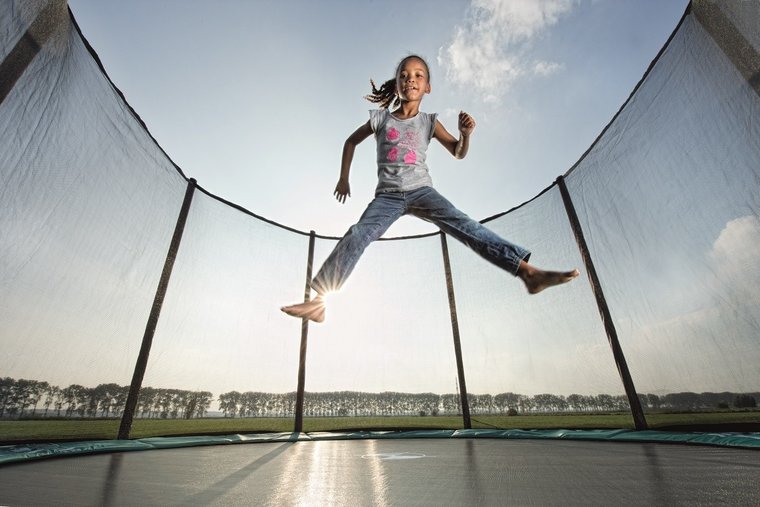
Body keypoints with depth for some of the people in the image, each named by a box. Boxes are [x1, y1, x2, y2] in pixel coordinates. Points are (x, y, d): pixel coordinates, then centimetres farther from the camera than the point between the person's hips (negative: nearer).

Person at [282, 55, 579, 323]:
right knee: (357, 235, -22)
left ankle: (528, 272, -28)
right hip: (388, 194, 0)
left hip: (421, 190, 0)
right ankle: (319, 301, -23)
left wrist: (465, 134, -10)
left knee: (464, 225, -21)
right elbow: (351, 142, 22)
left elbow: (458, 153, 12)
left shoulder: (429, 122, 10)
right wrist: (343, 179, 18)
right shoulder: (381, 118, 8)